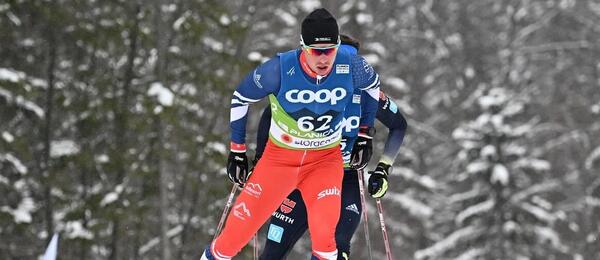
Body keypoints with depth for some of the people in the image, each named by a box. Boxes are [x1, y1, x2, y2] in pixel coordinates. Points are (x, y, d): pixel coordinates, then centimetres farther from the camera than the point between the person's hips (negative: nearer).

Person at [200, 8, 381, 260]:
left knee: (323, 232, -25)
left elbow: (373, 84, 8)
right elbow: (241, 97, -4)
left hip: (325, 160, 0)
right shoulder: (280, 69, -23)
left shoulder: (351, 68, -18)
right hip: (280, 157, 0)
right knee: (235, 234, 0)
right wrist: (237, 151, 3)